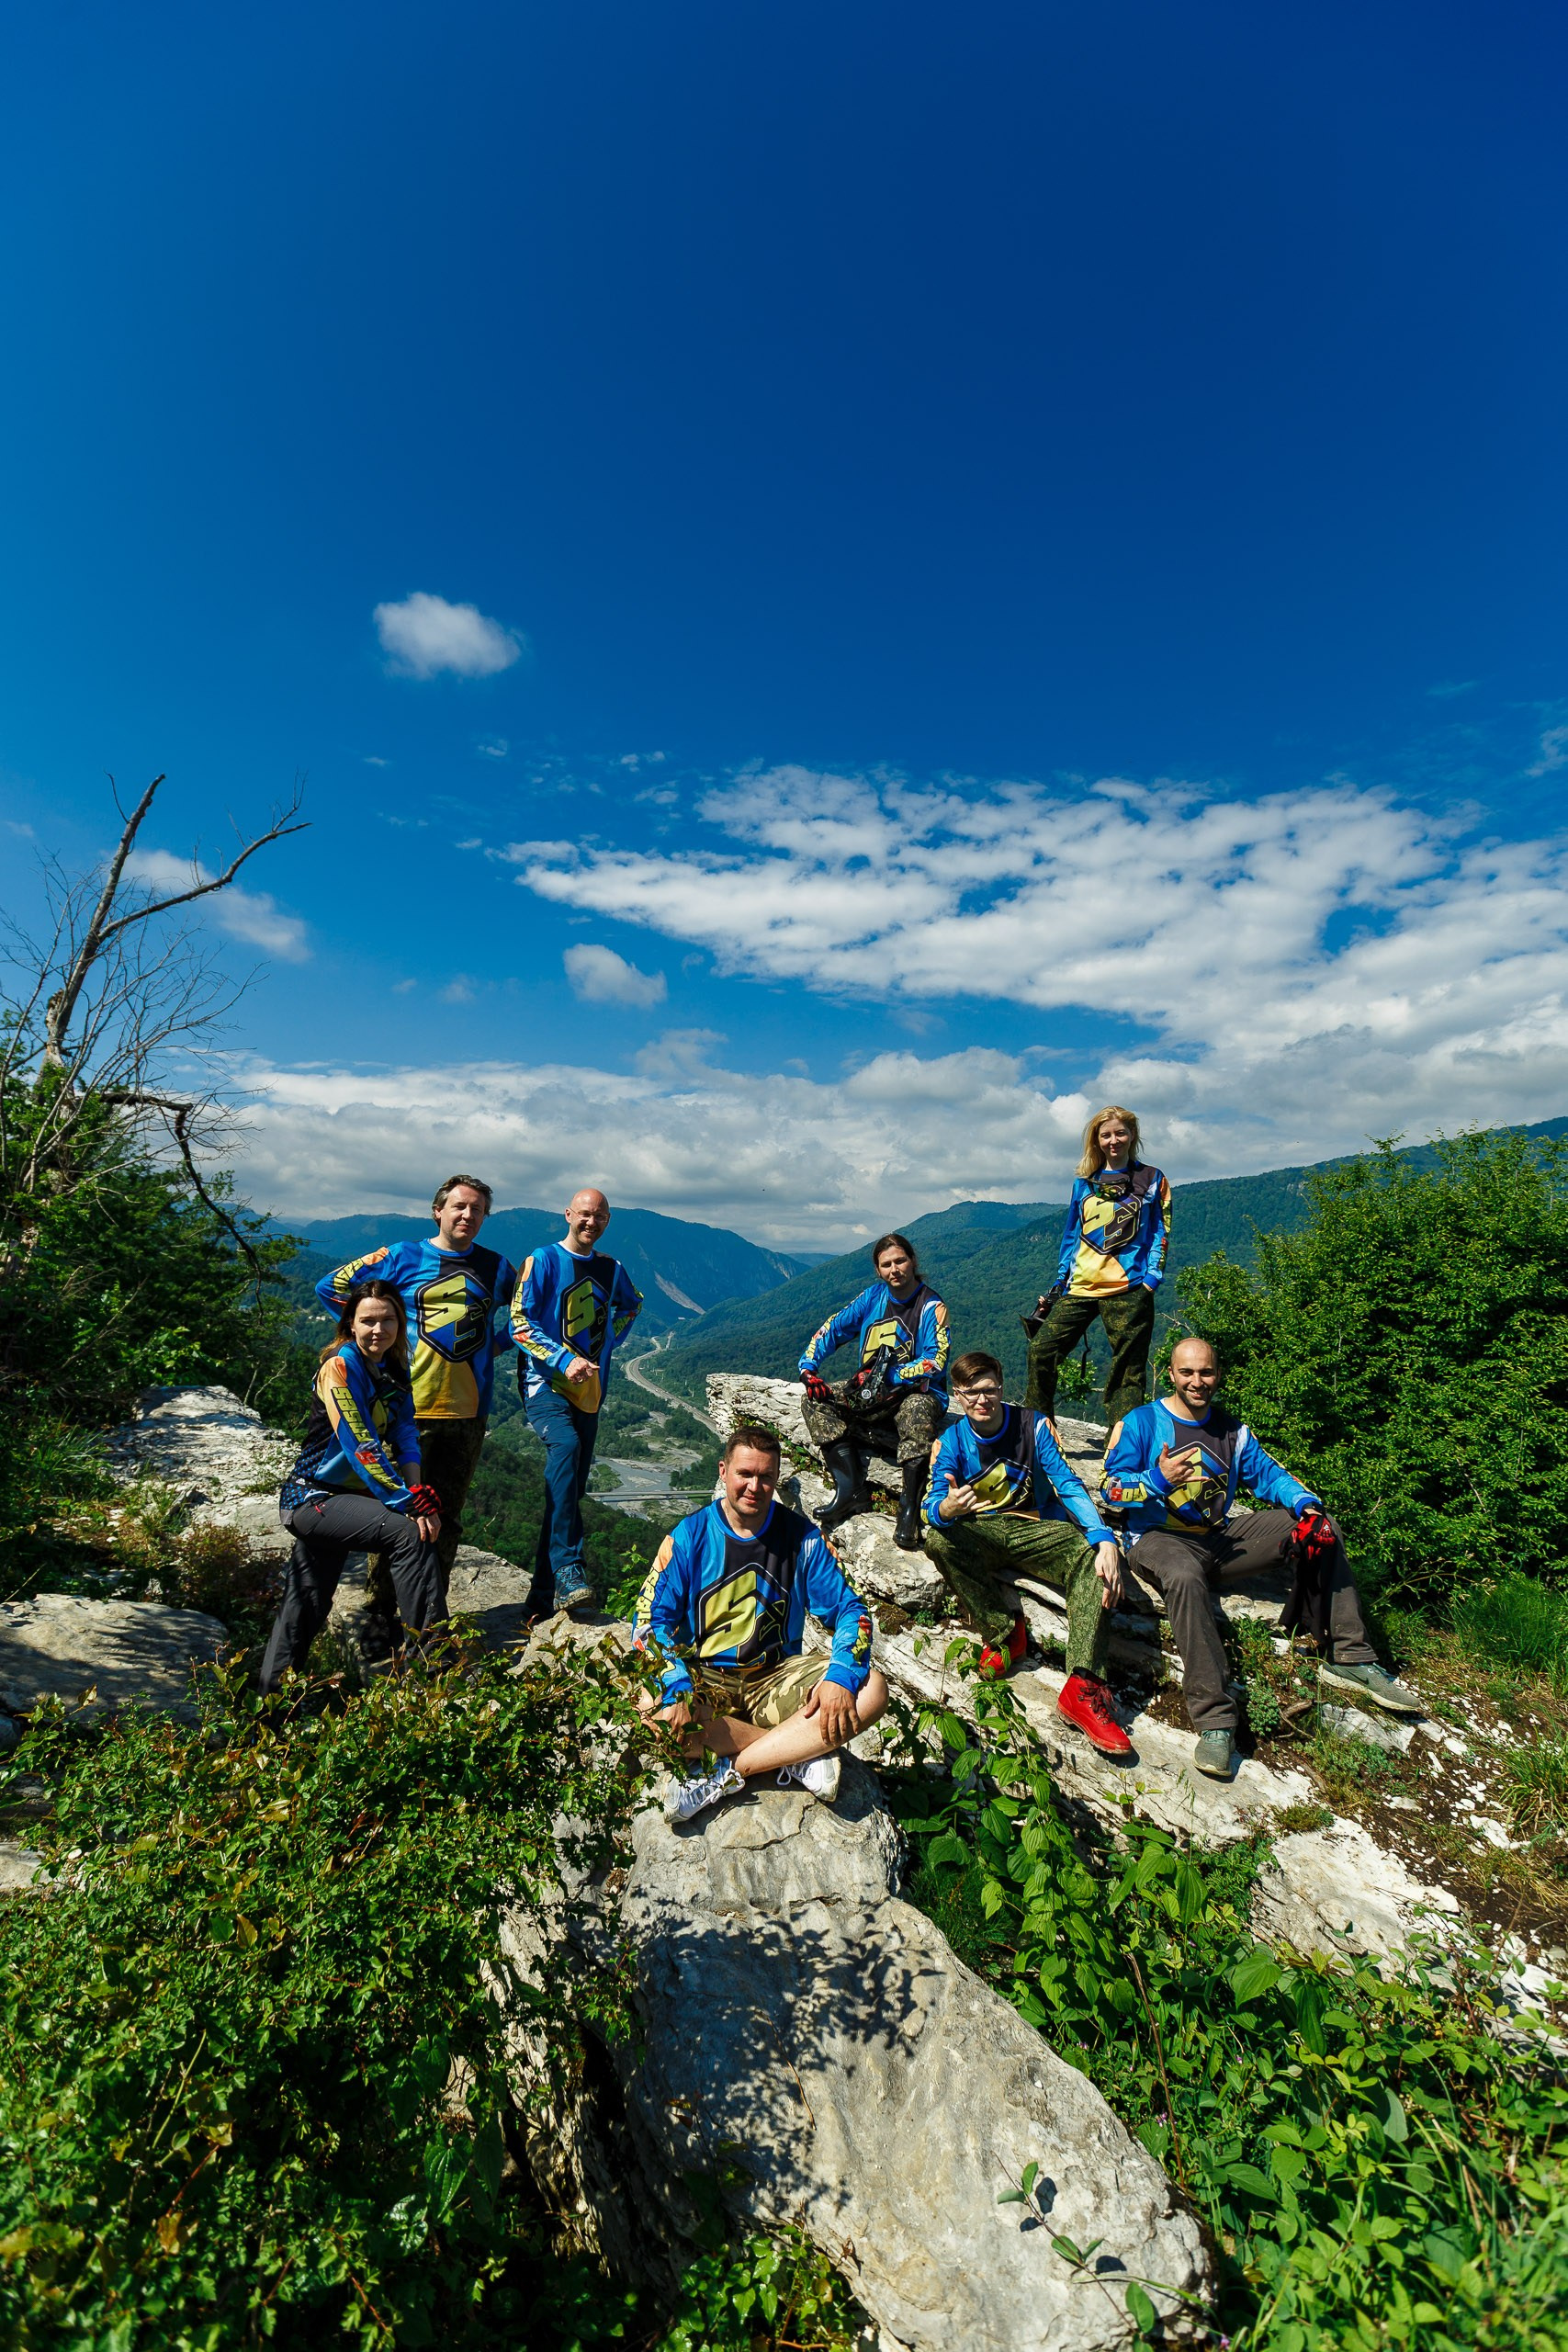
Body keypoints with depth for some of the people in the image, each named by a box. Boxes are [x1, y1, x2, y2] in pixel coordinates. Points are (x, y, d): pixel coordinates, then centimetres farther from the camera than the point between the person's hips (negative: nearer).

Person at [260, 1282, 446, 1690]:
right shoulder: (340, 1366, -18)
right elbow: (360, 1446, -25)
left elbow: (405, 1437, -1)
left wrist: (417, 1491, -18)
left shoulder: (395, 1369, 5)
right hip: (314, 1498, -8)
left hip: (343, 1499, 8)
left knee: (305, 1609, 16)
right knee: (411, 1533, -24)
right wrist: (411, 1504, -28)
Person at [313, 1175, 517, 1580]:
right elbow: (331, 1287, 5)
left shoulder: (496, 1268, 9)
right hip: (408, 1407, -3)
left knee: (447, 1516, 11)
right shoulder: (402, 1257, 1)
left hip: (468, 1410, 3)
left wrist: (499, 1343, 9)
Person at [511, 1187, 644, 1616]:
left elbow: (631, 1304, 32)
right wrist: (565, 1360, -20)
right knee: (566, 1446, -33)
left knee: (570, 1490, 7)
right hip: (546, 1384, -5)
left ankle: (544, 1595, 18)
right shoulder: (543, 1260, -3)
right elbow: (521, 1324, -9)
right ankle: (568, 1571, -35)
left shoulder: (611, 1270, 11)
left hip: (590, 1392, 6)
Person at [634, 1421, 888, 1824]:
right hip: (704, 1680, -1)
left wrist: (841, 1676, -21)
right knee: (649, 1708, -34)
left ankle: (728, 1775, -22)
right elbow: (653, 1620, -10)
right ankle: (798, 1753, -20)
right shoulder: (689, 1536, -6)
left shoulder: (802, 1537, -2)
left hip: (777, 1679, 1)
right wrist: (677, 1688, -27)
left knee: (872, 1689, -24)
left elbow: (849, 1610, -2)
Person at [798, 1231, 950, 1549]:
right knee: (816, 1400, -13)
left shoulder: (931, 1307, -9)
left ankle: (910, 1507, -30)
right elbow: (833, 1329, 4)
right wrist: (808, 1368, -10)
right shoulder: (873, 1296, 5)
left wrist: (888, 1375, -26)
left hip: (916, 1393, -5)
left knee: (917, 1410, -39)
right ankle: (851, 1487, -24)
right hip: (869, 1393, 6)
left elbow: (935, 1362, -19)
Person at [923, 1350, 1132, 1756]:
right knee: (939, 1540, -31)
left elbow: (1068, 1484, -14)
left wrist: (1105, 1539, -31)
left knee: (1093, 1558, -30)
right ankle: (1003, 1631, -16)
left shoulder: (1032, 1424, -6)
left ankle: (1084, 1686, -36)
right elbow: (931, 1508, -13)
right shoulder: (951, 1441, -4)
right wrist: (947, 1509, -40)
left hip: (1037, 1529, 0)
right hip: (981, 1532, 1)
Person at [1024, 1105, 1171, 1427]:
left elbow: (1160, 1234, 4)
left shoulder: (1152, 1180, 7)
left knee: (1128, 1370, 0)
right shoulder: (1084, 1181, 15)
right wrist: (1058, 1285, 15)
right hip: (1080, 1287, 4)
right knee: (1040, 1350, -4)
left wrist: (1151, 1279, -8)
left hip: (1128, 1289, -3)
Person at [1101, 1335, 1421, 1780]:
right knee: (1184, 1575, -41)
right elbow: (1111, 1488, -10)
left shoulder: (1231, 1430, 15)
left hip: (1219, 1539, 6)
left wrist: (1307, 1505, -13)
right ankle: (1214, 1719, -37)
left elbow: (1267, 1474, 6)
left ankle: (1349, 1659, 3)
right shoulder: (1141, 1422, -4)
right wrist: (1159, 1480, -27)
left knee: (1321, 1528, -2)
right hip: (1161, 1540, -6)